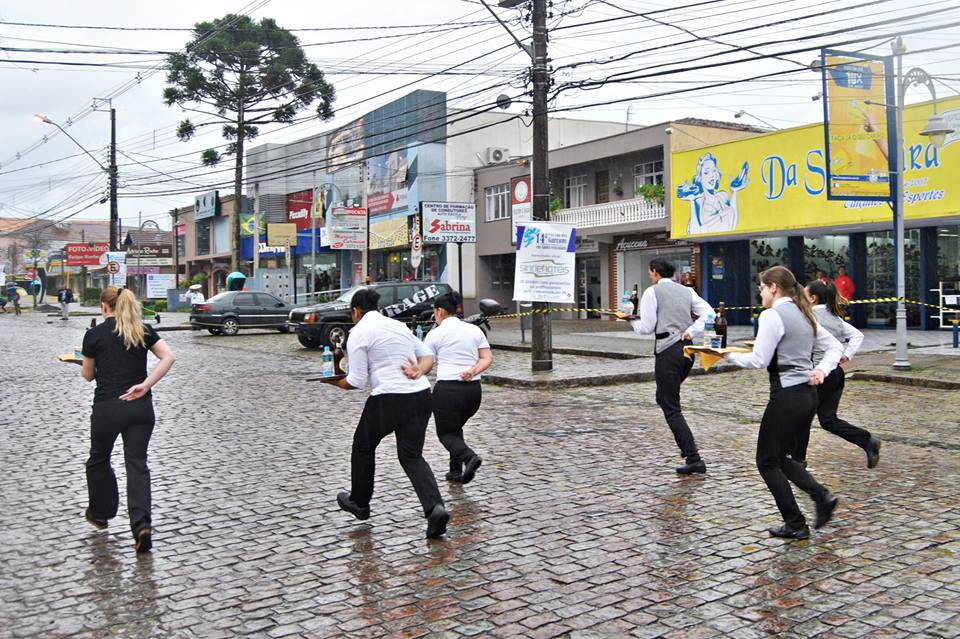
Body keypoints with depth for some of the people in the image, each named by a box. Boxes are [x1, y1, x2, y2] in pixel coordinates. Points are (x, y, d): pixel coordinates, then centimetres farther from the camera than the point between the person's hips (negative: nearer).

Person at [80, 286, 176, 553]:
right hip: (141, 407, 2)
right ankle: (142, 524, -13)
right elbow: (168, 357, -8)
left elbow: (88, 375, 7)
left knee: (98, 459, 22)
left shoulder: (94, 334, -2)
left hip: (107, 408, -2)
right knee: (137, 463, 3)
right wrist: (145, 385, -11)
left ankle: (100, 513, 37)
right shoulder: (143, 330, 6)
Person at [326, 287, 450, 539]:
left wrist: (337, 383, 11)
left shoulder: (359, 332, -3)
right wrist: (417, 372, 9)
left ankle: (359, 502, 36)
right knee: (412, 456, 9)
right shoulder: (398, 325, 18)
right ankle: (435, 508, -12)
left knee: (363, 447, 19)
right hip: (421, 394, 6)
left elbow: (357, 381, -6)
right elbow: (427, 355, 21)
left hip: (388, 398, -6)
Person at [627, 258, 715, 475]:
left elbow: (646, 327, -7)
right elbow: (708, 313, 3)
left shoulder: (652, 292, -5)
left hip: (667, 350, -7)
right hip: (687, 348, 7)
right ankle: (686, 445, 19)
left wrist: (632, 320, 11)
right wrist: (690, 331, -1)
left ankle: (693, 459, -7)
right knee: (664, 398, 24)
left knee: (671, 408, -2)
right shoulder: (687, 291, 13)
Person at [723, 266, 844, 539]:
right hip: (808, 395, 9)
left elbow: (759, 360, -16)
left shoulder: (772, 315, -12)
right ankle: (822, 496, 4)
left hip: (786, 396, -9)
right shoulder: (804, 315, 15)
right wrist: (821, 370, 6)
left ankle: (795, 525, 9)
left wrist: (728, 355, -3)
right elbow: (834, 347, 19)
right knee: (780, 457, 20)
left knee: (767, 461, 6)